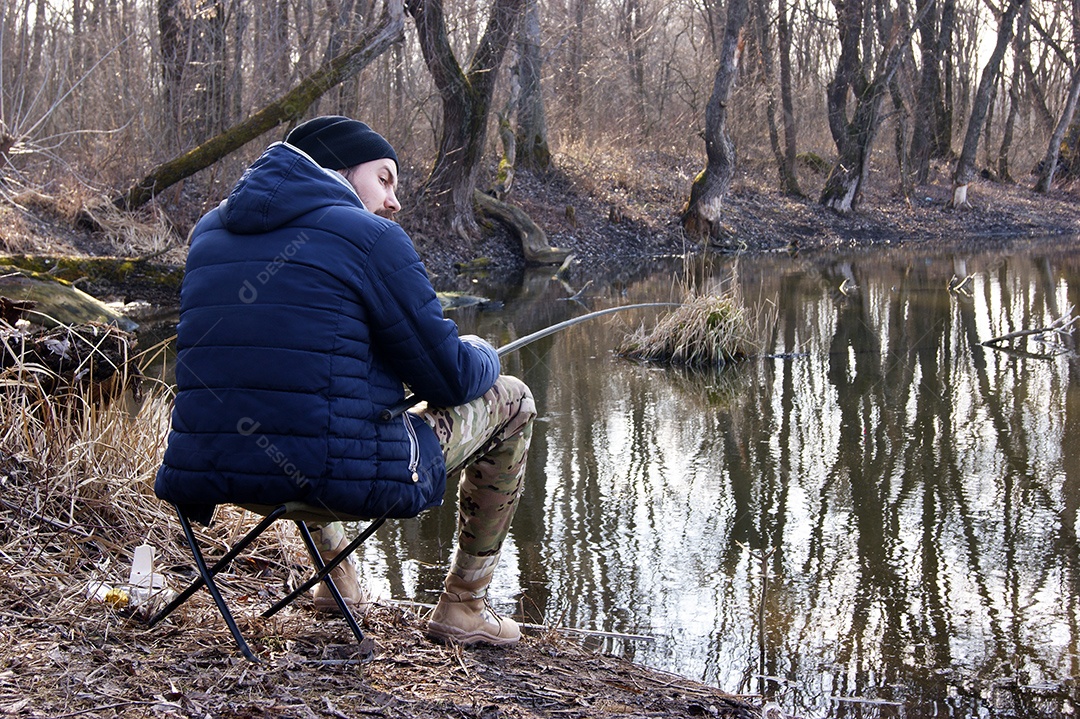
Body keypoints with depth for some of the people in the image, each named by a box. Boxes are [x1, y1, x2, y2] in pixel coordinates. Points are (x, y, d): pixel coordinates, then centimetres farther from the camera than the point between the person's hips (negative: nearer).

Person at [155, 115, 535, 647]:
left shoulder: (208, 231, 13)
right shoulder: (371, 237, -8)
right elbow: (448, 380, -4)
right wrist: (481, 355, 19)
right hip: (343, 476, -7)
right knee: (510, 399, 16)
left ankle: (335, 573, 43)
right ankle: (463, 607, 23)